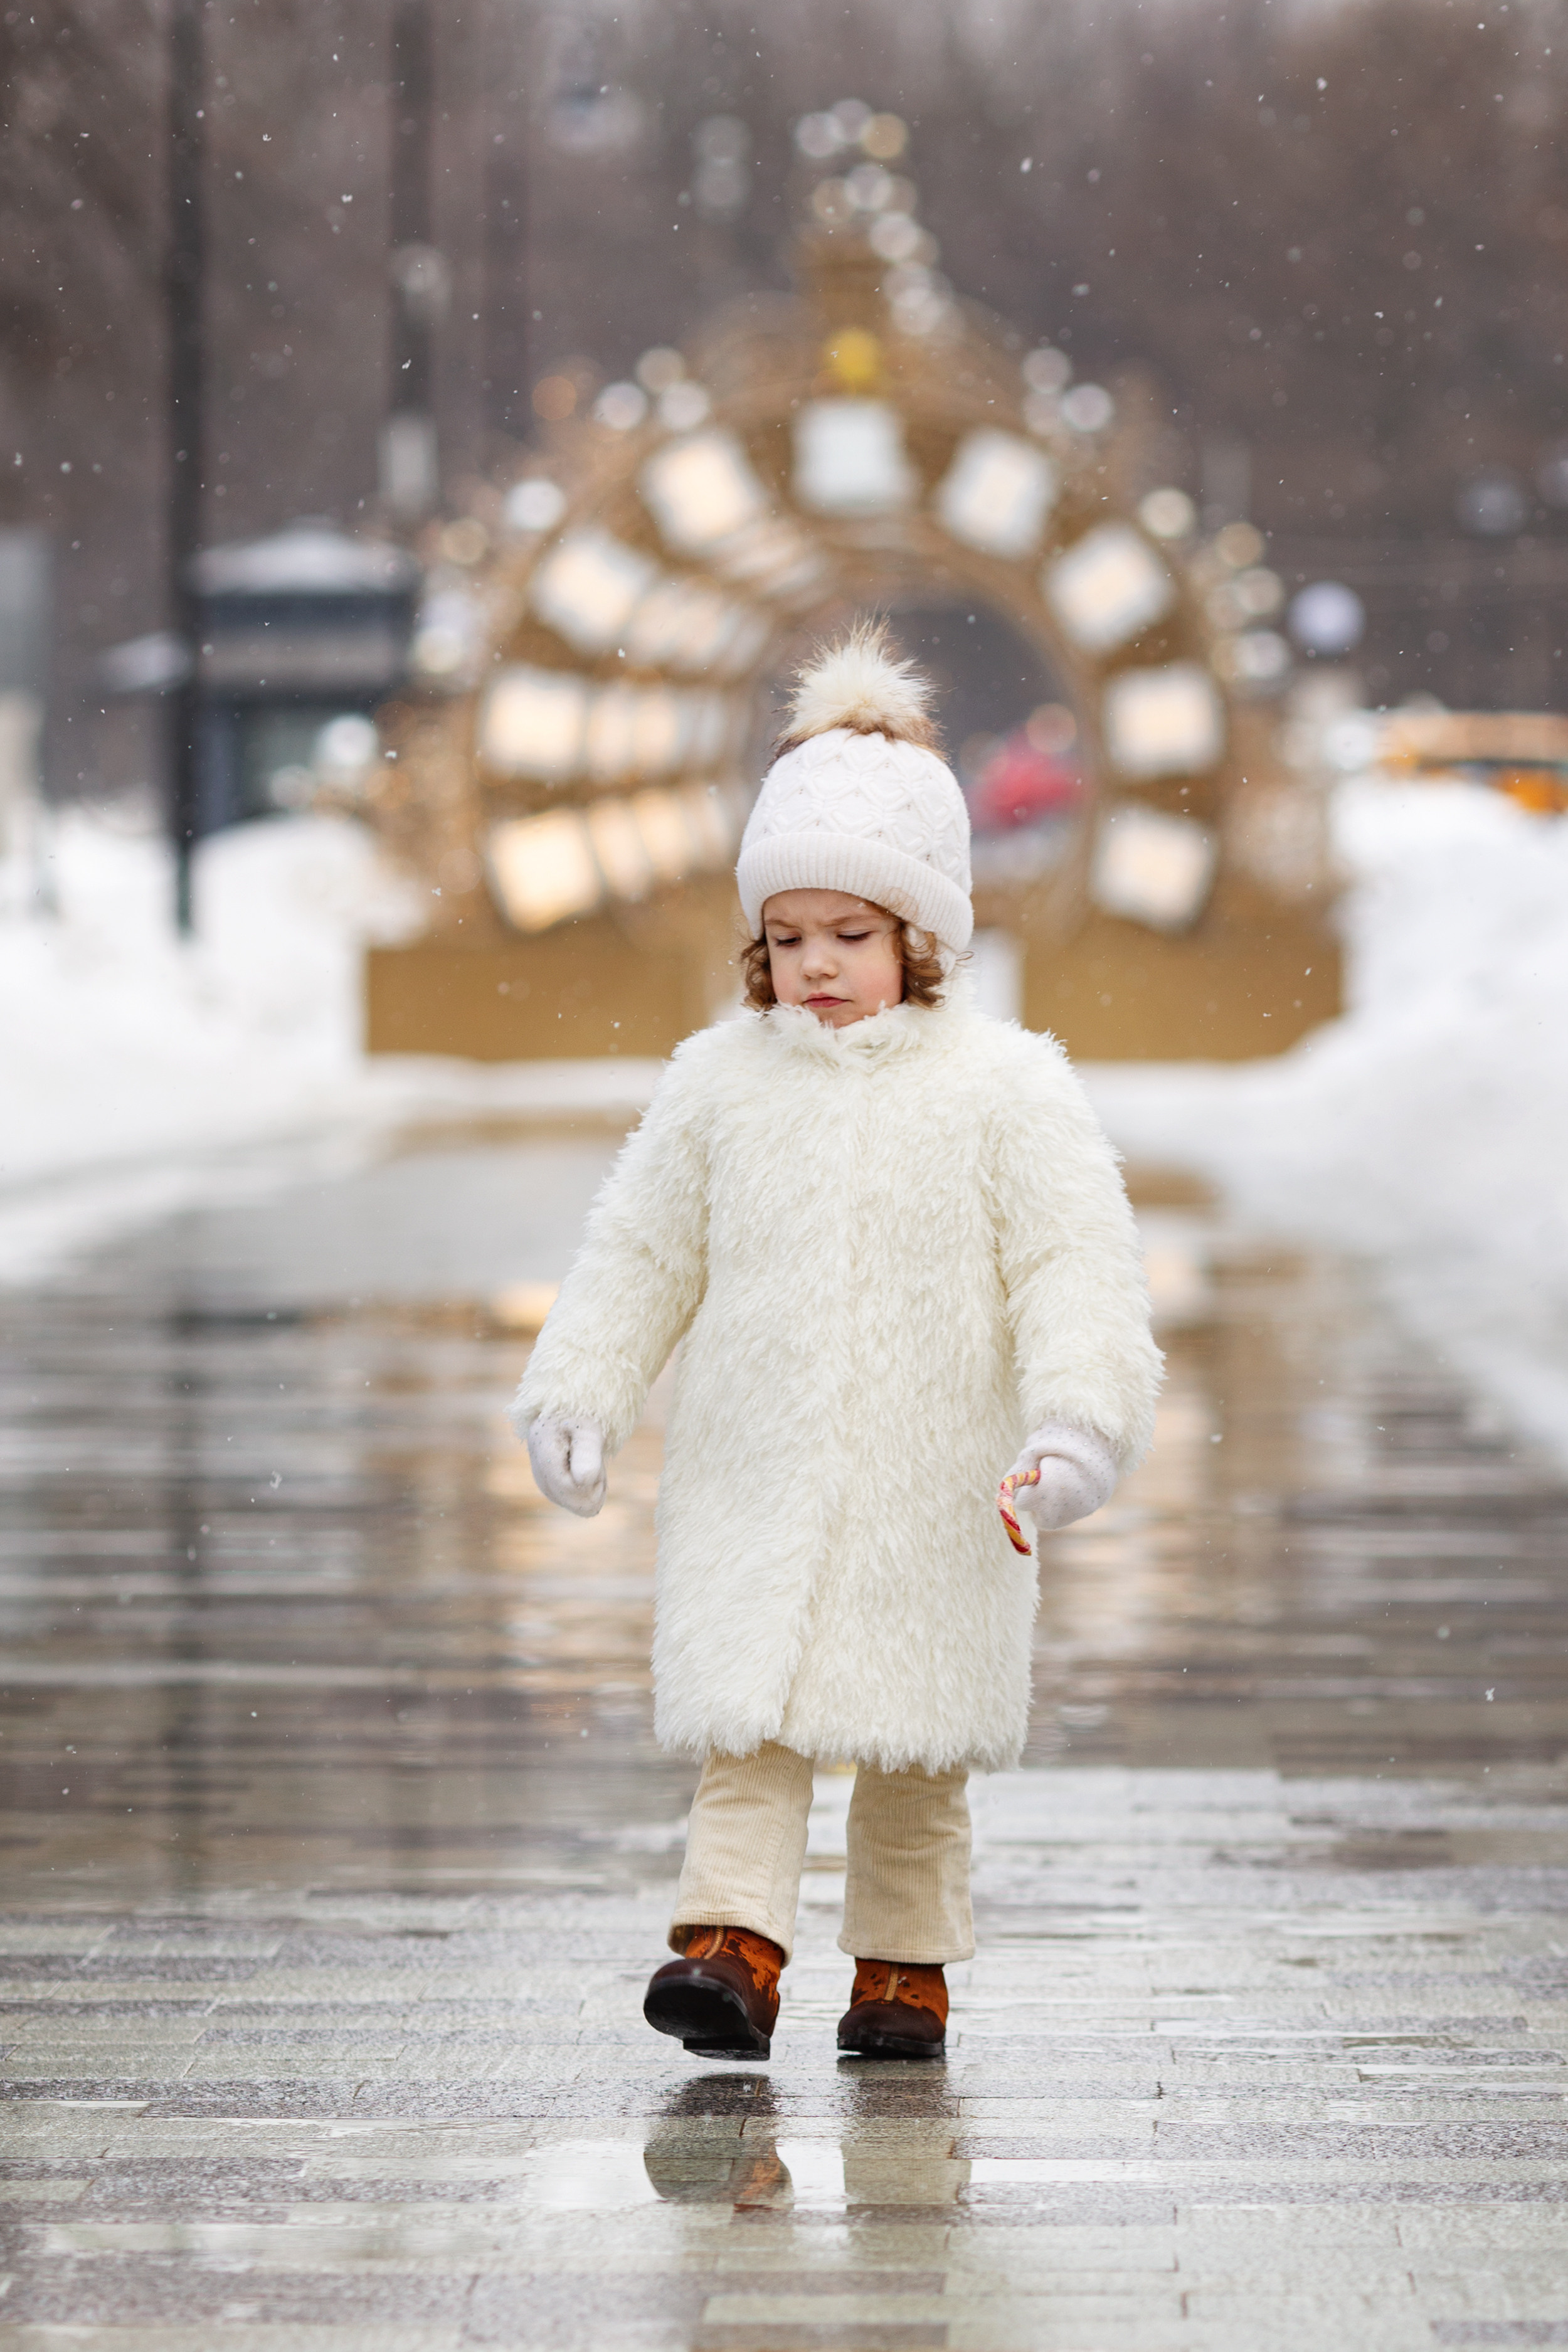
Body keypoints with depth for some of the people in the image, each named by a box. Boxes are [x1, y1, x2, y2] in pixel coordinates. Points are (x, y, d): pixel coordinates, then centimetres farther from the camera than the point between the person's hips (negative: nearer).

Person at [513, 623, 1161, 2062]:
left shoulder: (1004, 1090, -4)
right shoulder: (719, 1083, 4)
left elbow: (1075, 1262, -6)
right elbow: (642, 1254, 12)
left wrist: (1078, 1414, -17)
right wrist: (578, 1397, 6)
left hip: (931, 1484, -1)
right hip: (750, 1474, 1)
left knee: (917, 1739, 8)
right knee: (745, 1722, -8)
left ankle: (905, 1968, 20)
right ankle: (733, 1945, -12)